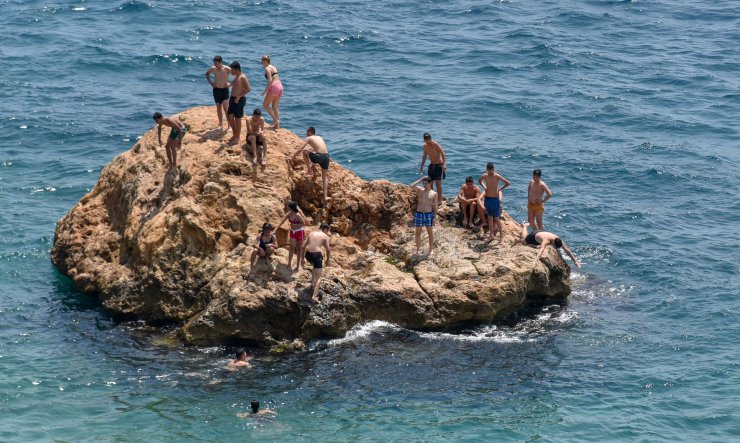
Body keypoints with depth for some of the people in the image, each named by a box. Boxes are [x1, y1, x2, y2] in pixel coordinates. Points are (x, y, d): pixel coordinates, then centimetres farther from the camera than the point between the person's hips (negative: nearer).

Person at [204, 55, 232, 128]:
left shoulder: (227, 69, -15)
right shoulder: (213, 69, -2)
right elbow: (207, 74, 19)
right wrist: (210, 82, 7)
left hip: (224, 89, -4)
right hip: (216, 89, 4)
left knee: (225, 108, -12)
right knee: (218, 108, 12)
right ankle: (220, 124, 24)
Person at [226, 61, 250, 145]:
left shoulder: (243, 77, -16)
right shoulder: (236, 77, 12)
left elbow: (248, 89, -22)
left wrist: (239, 96, -25)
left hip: (239, 100, -9)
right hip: (233, 99, 9)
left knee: (237, 119, -2)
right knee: (230, 116, 11)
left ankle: (237, 138, 7)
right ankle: (234, 134, 24)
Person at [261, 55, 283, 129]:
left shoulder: (267, 68, -8)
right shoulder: (274, 67, 18)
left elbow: (270, 80, -19)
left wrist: (266, 90, -18)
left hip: (274, 87, -9)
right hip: (280, 87, 9)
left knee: (265, 105, 3)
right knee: (275, 107, 14)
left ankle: (275, 120, -5)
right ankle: (277, 125, 13)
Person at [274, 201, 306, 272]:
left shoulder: (297, 215, -27)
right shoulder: (288, 214, -8)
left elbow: (304, 223, -20)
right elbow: (281, 222, -4)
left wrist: (294, 224, -22)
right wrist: (275, 230, -8)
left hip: (299, 231, -5)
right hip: (292, 231, 5)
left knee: (299, 248, 8)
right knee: (292, 247, -1)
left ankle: (298, 265, 17)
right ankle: (289, 264, 1)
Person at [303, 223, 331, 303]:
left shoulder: (311, 233, 16)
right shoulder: (325, 236, 4)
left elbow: (304, 247, 15)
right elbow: (328, 250, 0)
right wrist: (327, 260, 15)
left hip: (308, 254, 5)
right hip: (317, 255, -5)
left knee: (315, 266, 39)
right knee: (318, 277, 2)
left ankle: (312, 283, 39)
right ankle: (314, 296, -12)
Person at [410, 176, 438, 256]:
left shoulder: (434, 194, 1)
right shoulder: (420, 190, 3)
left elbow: (435, 206, 2)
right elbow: (412, 186, -16)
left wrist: (435, 217, -2)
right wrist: (420, 179, -12)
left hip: (429, 214, -1)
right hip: (419, 213, 1)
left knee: (430, 232, 8)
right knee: (418, 232, 4)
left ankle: (431, 249, 20)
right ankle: (417, 250, 10)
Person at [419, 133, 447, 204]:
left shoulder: (436, 145, -19)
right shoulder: (425, 146, 2)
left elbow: (443, 154, -27)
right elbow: (424, 155, 17)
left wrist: (444, 164, -39)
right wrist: (422, 165, 17)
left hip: (439, 165, -7)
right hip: (432, 165, 7)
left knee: (438, 182, -10)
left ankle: (439, 200, -3)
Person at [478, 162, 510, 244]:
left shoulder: (497, 176, -13)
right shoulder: (484, 176, -1)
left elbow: (508, 183, -9)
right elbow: (479, 180, 22)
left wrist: (500, 189, -9)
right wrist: (484, 186, 6)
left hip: (495, 199, -5)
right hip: (487, 199, 5)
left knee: (496, 218, -5)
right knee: (490, 218, 12)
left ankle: (501, 236, 0)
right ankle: (491, 235, 21)